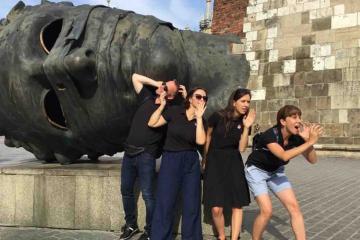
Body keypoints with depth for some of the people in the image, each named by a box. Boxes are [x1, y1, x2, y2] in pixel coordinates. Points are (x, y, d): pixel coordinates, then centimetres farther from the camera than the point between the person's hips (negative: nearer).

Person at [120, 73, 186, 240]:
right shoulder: (147, 98, 9)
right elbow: (135, 77, 15)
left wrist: (186, 97, -8)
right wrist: (156, 83, 7)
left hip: (146, 156, -6)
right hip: (129, 152, 6)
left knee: (147, 194, -5)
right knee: (126, 190, 14)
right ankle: (131, 225, 30)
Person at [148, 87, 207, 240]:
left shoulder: (201, 121, 5)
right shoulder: (174, 111, -1)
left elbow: (201, 141, -13)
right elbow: (152, 123, -4)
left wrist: (198, 117, -12)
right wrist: (162, 105, -8)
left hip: (191, 162, 3)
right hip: (170, 160, -3)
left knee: (192, 205, 6)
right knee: (165, 204, -2)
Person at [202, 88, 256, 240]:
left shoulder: (245, 121, -1)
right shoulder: (218, 116, -12)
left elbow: (241, 148, -6)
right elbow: (208, 136, 5)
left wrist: (246, 127, -16)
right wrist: (205, 158, 13)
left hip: (233, 163, 4)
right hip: (215, 162, -3)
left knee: (237, 205, 0)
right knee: (216, 208, -9)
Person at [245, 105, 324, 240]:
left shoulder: (296, 137, -14)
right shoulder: (270, 135, -32)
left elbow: (312, 160, -12)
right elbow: (284, 156, -45)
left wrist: (307, 140, -27)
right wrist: (310, 142, -44)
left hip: (275, 171, 6)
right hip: (256, 171, -5)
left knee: (294, 207, -6)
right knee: (267, 210, -16)